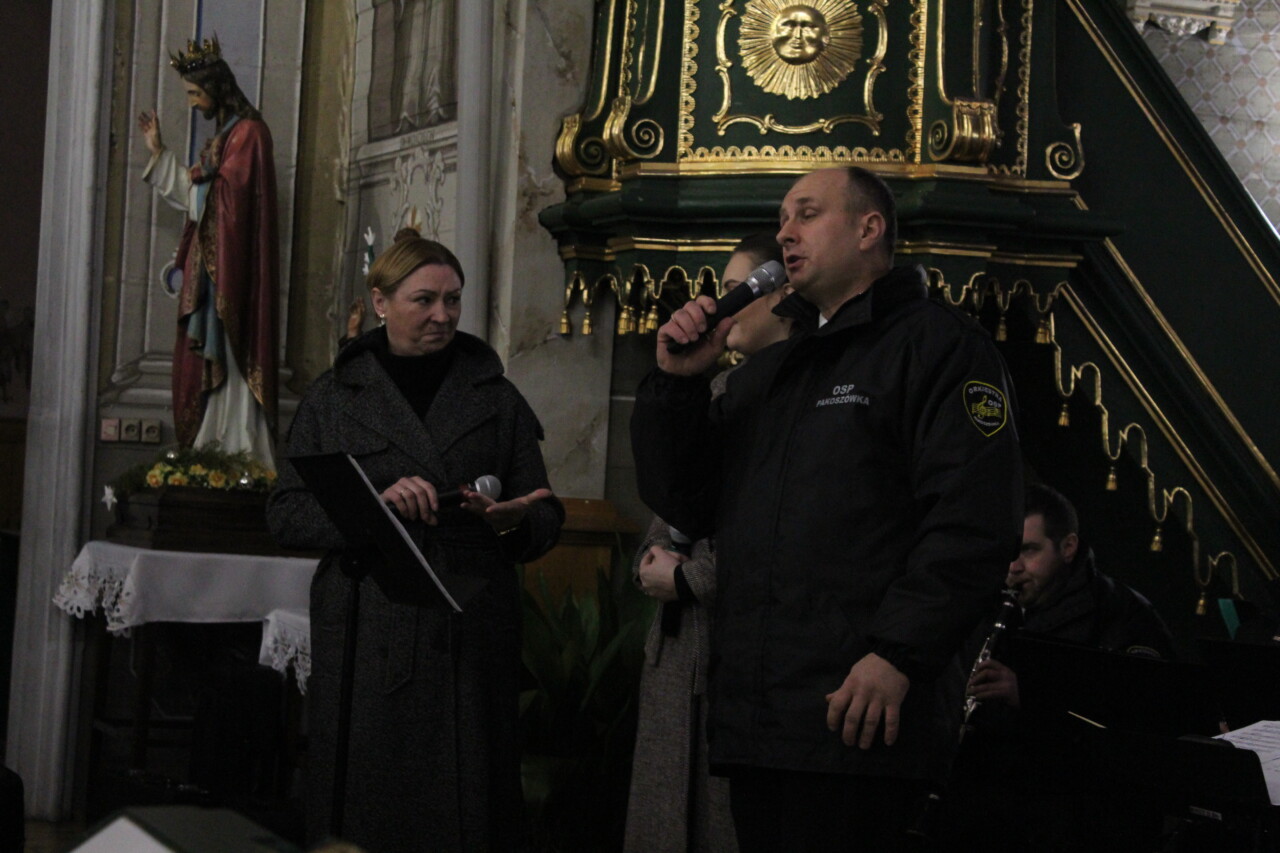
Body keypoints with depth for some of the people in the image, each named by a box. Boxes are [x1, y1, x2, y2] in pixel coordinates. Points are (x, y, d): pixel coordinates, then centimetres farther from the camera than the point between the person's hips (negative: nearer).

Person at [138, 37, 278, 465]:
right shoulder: (222, 136, 18)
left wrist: (199, 178, -2)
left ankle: (240, 457, -10)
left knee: (230, 359, -11)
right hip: (209, 261, 10)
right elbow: (196, 196, 22)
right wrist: (159, 153, 22)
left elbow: (227, 191, -20)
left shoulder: (249, 133, -10)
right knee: (207, 358, 7)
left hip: (232, 264, -10)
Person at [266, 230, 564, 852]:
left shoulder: (495, 398, 14)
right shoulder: (333, 396, 10)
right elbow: (285, 516, 3)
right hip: (367, 633, -1)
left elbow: (544, 521, 12)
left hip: (468, 645, 1)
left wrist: (510, 522, -12)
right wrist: (376, 504, -13)